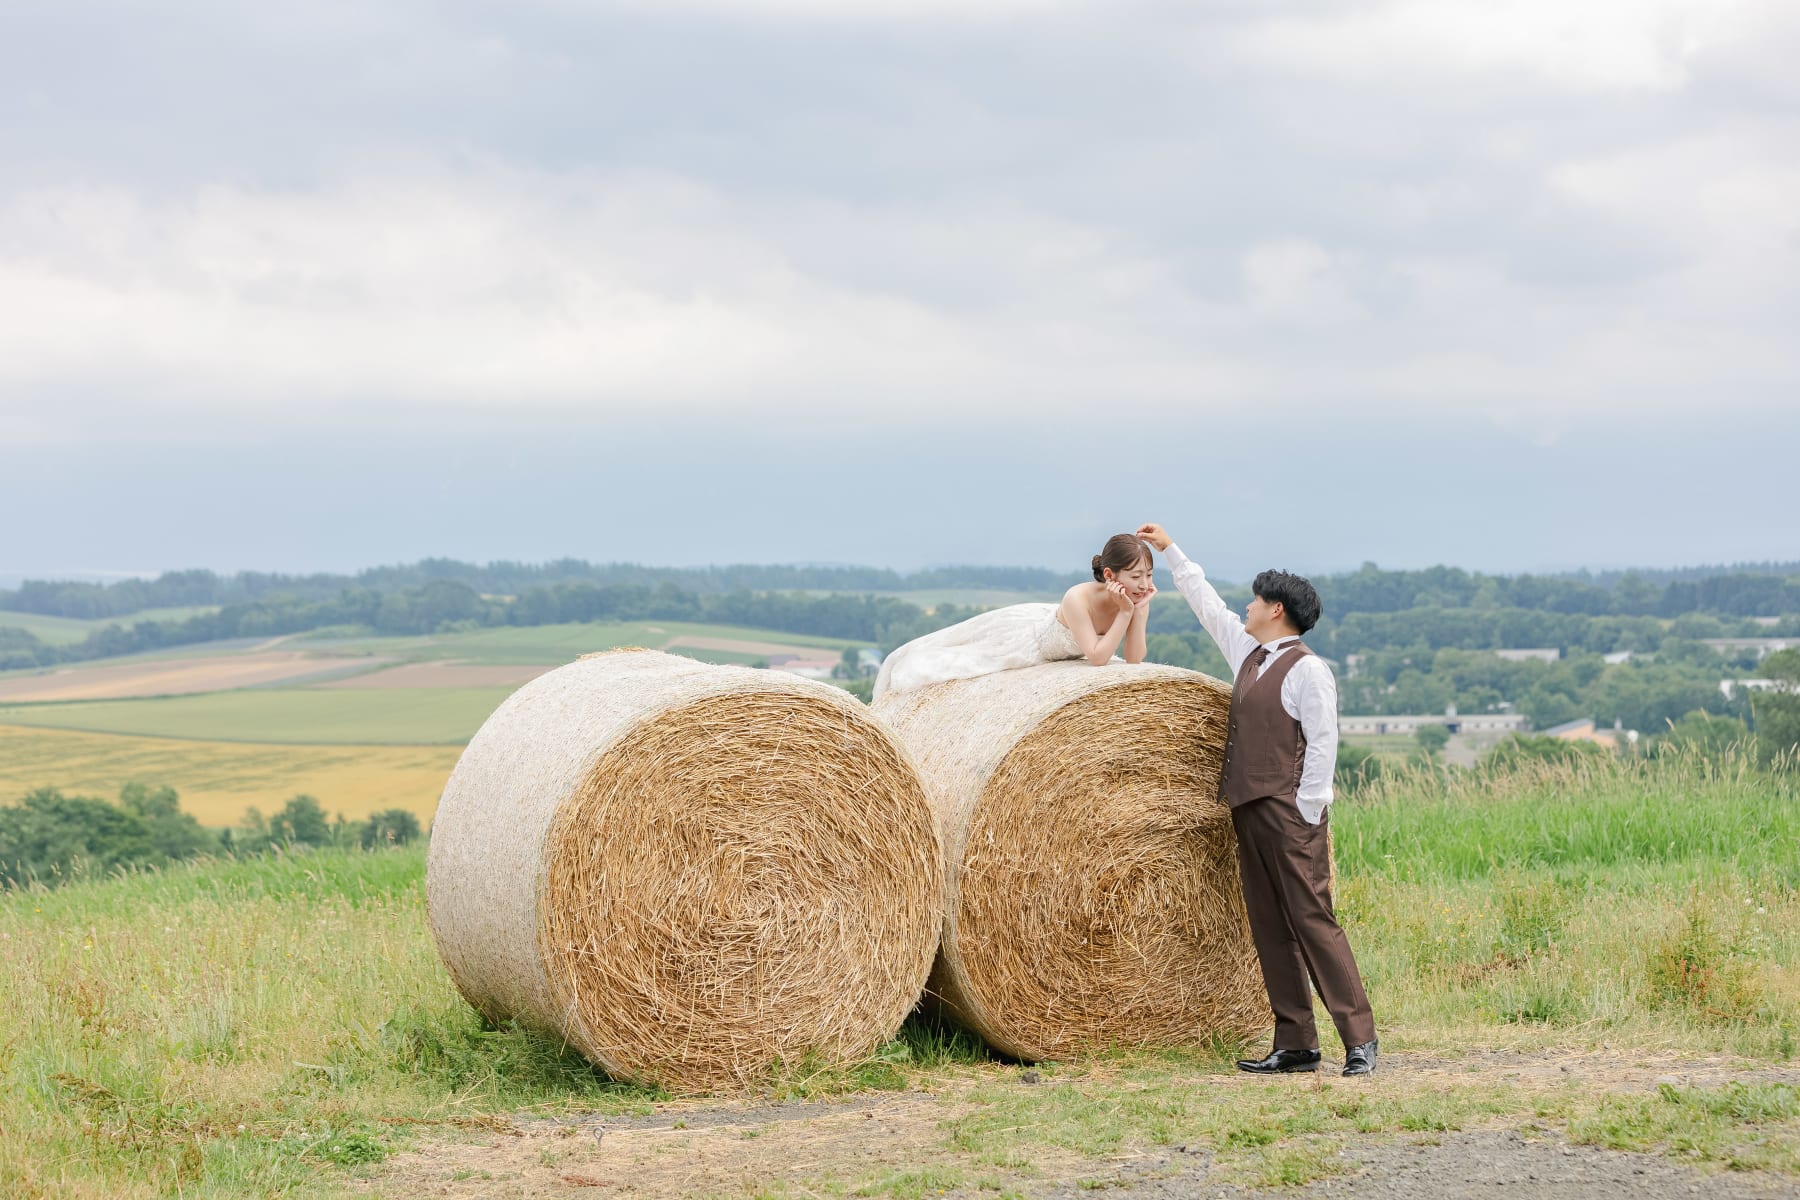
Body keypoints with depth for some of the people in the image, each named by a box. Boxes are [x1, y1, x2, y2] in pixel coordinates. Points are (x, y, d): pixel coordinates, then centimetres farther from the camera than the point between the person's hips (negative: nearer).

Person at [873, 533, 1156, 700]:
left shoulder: (1139, 599, -28)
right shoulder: (1078, 598, -44)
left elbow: (1135, 660, -25)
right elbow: (1097, 657, -42)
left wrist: (1139, 610, -38)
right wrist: (1125, 612, -46)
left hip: (1064, 648, 5)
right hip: (1029, 633, -5)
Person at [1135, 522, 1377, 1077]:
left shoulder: (1307, 669, -9)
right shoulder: (1248, 653, 15)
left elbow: (1322, 745, -12)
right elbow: (1206, 603, 28)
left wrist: (1306, 817, -15)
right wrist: (1170, 549, 33)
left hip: (1290, 814, -9)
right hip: (1247, 811, 9)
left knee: (1312, 920, -11)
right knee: (1269, 927, 7)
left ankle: (1359, 1038, -9)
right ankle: (1295, 1044, 9)